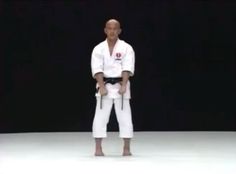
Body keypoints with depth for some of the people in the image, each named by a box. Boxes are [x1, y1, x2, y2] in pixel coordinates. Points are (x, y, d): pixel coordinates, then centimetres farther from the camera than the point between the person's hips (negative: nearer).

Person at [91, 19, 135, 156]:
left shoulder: (126, 48, -2)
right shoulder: (99, 49, 2)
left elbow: (127, 68, -11)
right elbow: (97, 70, -7)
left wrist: (123, 85, -22)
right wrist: (102, 86, -18)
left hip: (120, 85, -1)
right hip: (105, 85, 1)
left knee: (125, 117, 0)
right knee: (100, 117, 0)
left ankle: (127, 148, 9)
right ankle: (98, 148, 7)